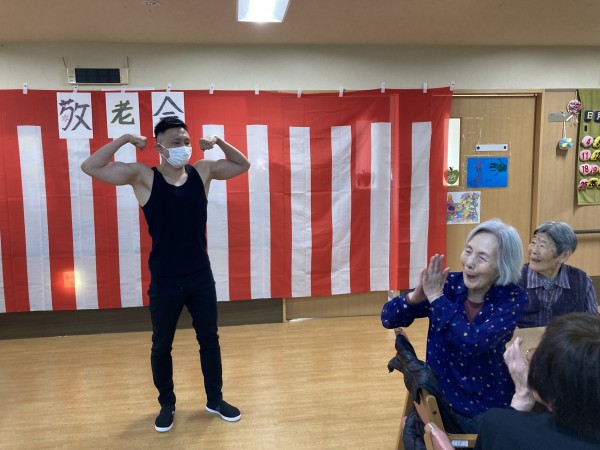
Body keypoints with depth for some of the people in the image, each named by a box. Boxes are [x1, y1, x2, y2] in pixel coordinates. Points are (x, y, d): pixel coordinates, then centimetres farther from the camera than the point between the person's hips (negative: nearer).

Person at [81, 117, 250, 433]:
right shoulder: (143, 176, -8)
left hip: (201, 276, 2)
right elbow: (89, 167, -12)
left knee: (209, 340, 14)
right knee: (161, 346, 13)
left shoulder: (203, 172, 0)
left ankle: (215, 400, 33)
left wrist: (219, 142, -5)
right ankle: (167, 405, 34)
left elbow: (243, 165, 10)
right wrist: (124, 140, -18)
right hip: (164, 280, -2)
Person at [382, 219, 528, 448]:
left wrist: (436, 297, -26)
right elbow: (388, 319, -10)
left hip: (489, 408, 1)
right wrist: (416, 296, -28)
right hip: (440, 398, 0)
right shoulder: (448, 283, -10)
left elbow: (474, 342, -29)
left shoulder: (513, 298, -13)